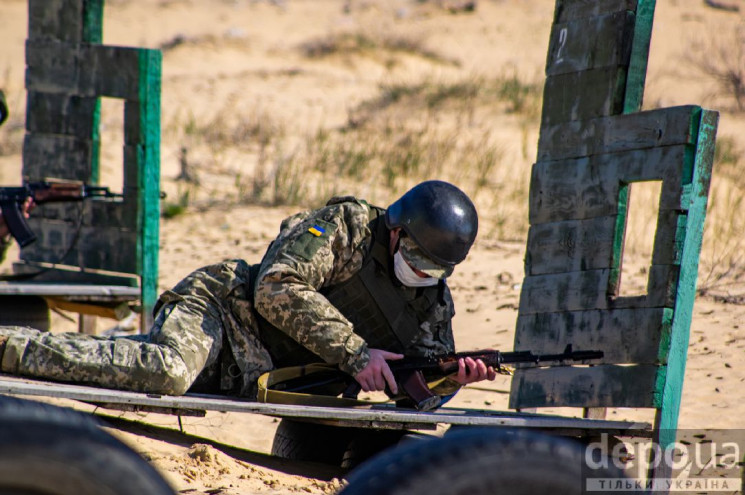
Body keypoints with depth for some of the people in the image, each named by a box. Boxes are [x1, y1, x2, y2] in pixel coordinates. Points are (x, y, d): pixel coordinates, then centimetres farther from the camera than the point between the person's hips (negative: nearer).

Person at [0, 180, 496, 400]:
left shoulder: (434, 300, 6)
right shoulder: (346, 225, -13)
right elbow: (278, 289, -23)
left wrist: (453, 376, -19)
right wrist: (354, 353, -24)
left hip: (249, 380, 8)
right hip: (219, 307, -8)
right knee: (167, 371, -34)